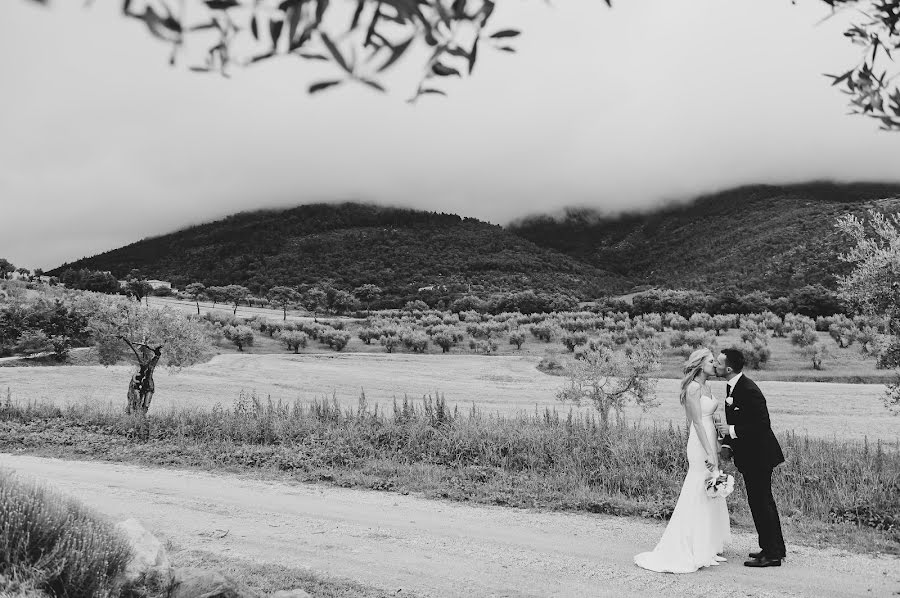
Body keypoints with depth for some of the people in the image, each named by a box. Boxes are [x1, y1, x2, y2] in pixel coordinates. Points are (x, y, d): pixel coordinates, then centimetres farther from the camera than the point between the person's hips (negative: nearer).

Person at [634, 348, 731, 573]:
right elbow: (697, 422, -18)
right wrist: (709, 453, -21)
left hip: (709, 443, 10)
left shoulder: (706, 388, 15)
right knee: (698, 497, -4)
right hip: (700, 446, -9)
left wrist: (716, 450, 17)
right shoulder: (693, 388, -13)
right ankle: (696, 552, 3)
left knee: (710, 498, 13)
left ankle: (708, 548, 22)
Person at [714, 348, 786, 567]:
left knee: (760, 501, -2)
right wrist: (728, 441, 4)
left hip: (758, 455, -10)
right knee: (763, 500, 17)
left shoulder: (749, 390, -24)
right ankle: (774, 548, 29)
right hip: (749, 454, 10)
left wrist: (732, 430, -24)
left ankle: (772, 554, 8)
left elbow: (762, 424, -25)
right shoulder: (732, 387, 7)